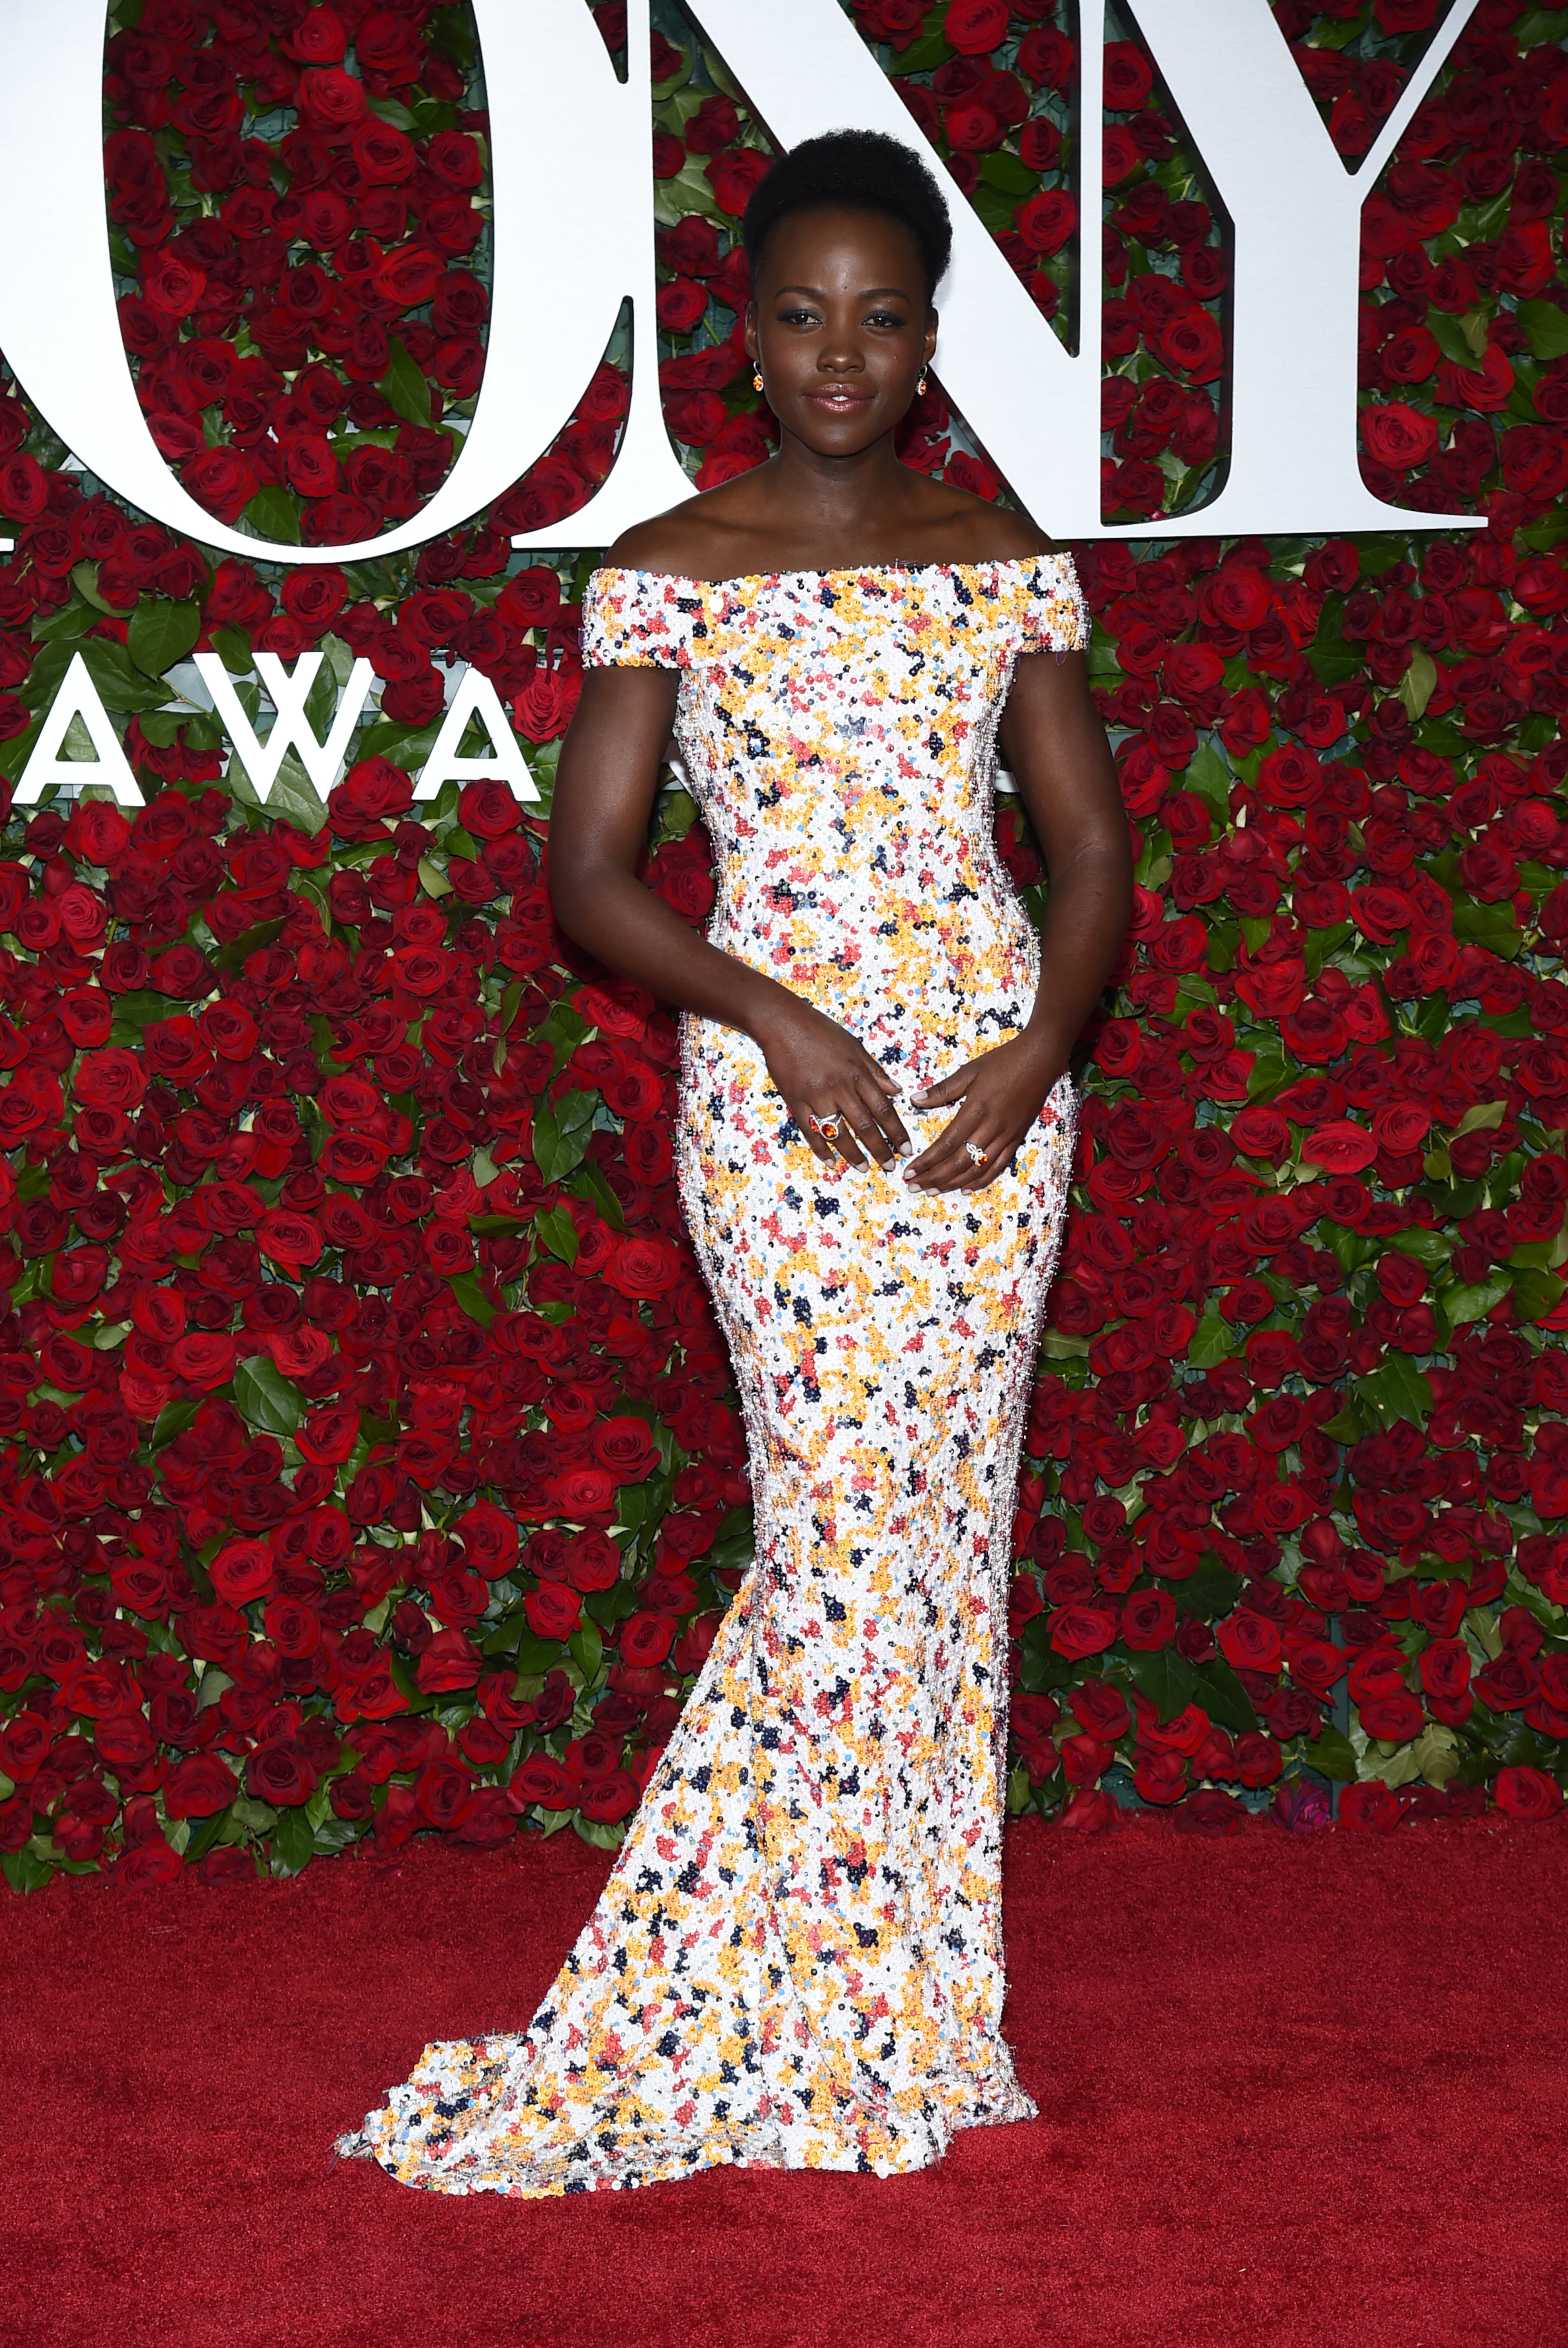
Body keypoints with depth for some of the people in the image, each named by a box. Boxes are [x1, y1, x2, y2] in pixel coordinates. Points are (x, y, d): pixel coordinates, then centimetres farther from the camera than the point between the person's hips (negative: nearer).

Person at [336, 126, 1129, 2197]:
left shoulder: (1008, 563, 8)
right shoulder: (670, 576, 1)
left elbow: (1093, 842, 8)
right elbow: (588, 873, -1)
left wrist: (1045, 1043, -9)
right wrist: (778, 1021, -14)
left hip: (990, 1085, 3)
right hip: (779, 1086, -3)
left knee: (939, 1525, 4)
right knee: (848, 1530, -7)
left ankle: (882, 2008, 17)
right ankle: (807, 2022, 8)